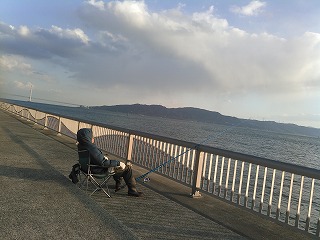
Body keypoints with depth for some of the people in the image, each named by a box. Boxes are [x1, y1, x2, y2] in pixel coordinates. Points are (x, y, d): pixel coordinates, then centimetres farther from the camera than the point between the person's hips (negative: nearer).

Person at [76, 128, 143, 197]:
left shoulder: (81, 146, -3)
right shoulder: (92, 148, -33)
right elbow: (103, 163, -29)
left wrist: (102, 157, 8)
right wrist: (118, 163, -20)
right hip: (100, 170, -10)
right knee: (127, 168, -4)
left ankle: (118, 185, 44)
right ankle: (132, 190, 6)